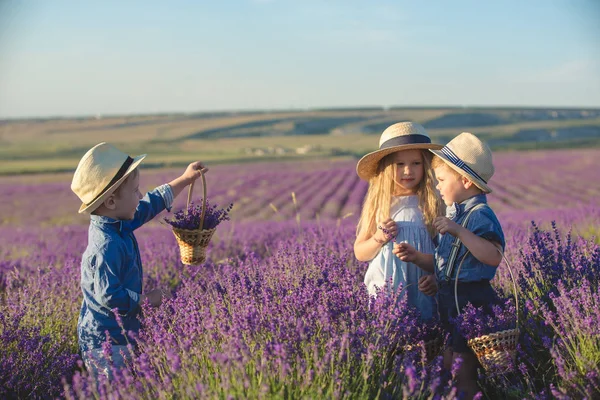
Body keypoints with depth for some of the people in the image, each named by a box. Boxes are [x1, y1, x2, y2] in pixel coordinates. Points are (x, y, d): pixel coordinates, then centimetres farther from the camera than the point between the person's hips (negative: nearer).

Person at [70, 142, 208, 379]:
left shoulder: (117, 224, 4)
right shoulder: (107, 246, -26)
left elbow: (152, 203, 18)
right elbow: (110, 296, -28)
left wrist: (185, 179, 25)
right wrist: (148, 299, -15)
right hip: (107, 342, -10)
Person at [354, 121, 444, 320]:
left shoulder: (434, 204, -1)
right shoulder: (378, 204, 2)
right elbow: (359, 253, 8)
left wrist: (437, 277, -14)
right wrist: (378, 239, -10)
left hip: (422, 294, -1)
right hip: (383, 293, 1)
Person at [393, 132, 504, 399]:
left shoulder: (480, 215, -16)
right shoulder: (455, 214, 13)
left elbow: (494, 256, -32)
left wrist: (459, 231, -35)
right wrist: (416, 257, 0)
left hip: (471, 302, -9)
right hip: (450, 300, 9)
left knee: (463, 376, -1)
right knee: (448, 367, 17)